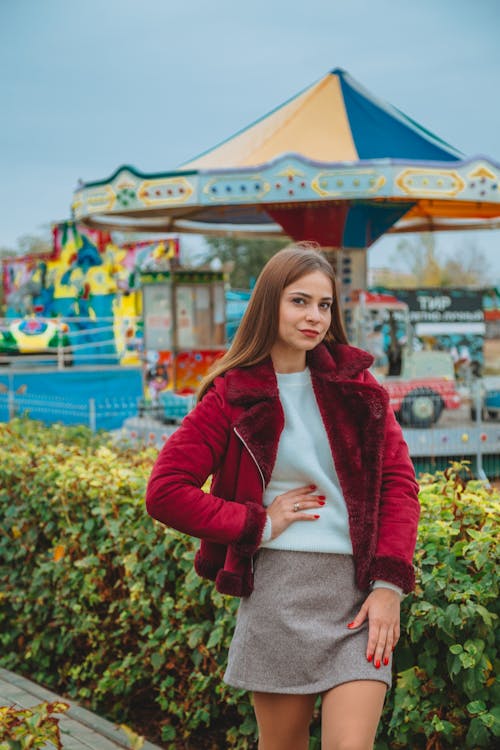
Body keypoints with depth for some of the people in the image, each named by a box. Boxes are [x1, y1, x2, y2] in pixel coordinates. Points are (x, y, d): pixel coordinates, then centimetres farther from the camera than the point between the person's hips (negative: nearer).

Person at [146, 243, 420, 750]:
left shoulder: (356, 383, 8)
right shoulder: (233, 395, 1)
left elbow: (398, 482, 5)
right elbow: (165, 493, -3)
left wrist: (389, 584, -5)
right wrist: (259, 524, -6)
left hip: (359, 592, 1)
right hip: (278, 589, -1)